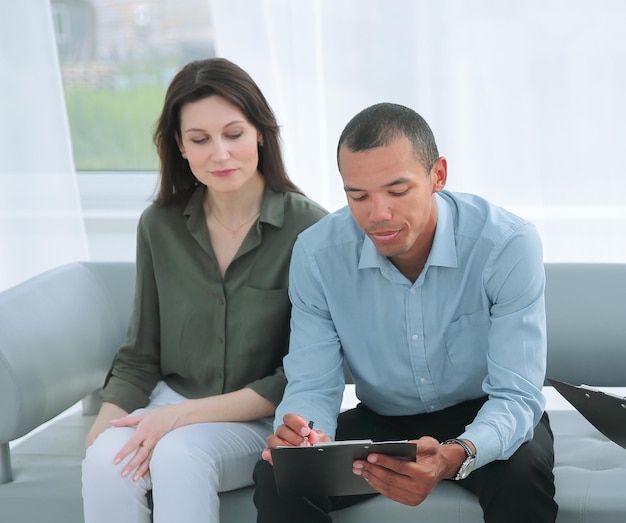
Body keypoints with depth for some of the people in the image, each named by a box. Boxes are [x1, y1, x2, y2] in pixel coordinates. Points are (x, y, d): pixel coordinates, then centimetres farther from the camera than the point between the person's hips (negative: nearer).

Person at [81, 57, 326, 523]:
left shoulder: (309, 229, -10)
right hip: (171, 404, 3)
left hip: (262, 419, -3)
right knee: (105, 461, -29)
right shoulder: (160, 226, 3)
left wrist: (184, 414, -17)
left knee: (178, 454, -34)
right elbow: (139, 357, 9)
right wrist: (101, 428, -11)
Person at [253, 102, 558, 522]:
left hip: (483, 418, -2)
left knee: (523, 471, -36)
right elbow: (313, 386, -12)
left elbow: (516, 395, -27)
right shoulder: (316, 254, -15)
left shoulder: (508, 245, -24)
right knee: (278, 477, -25)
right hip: (382, 423, 2)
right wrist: (305, 435, -39)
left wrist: (456, 457, -49)